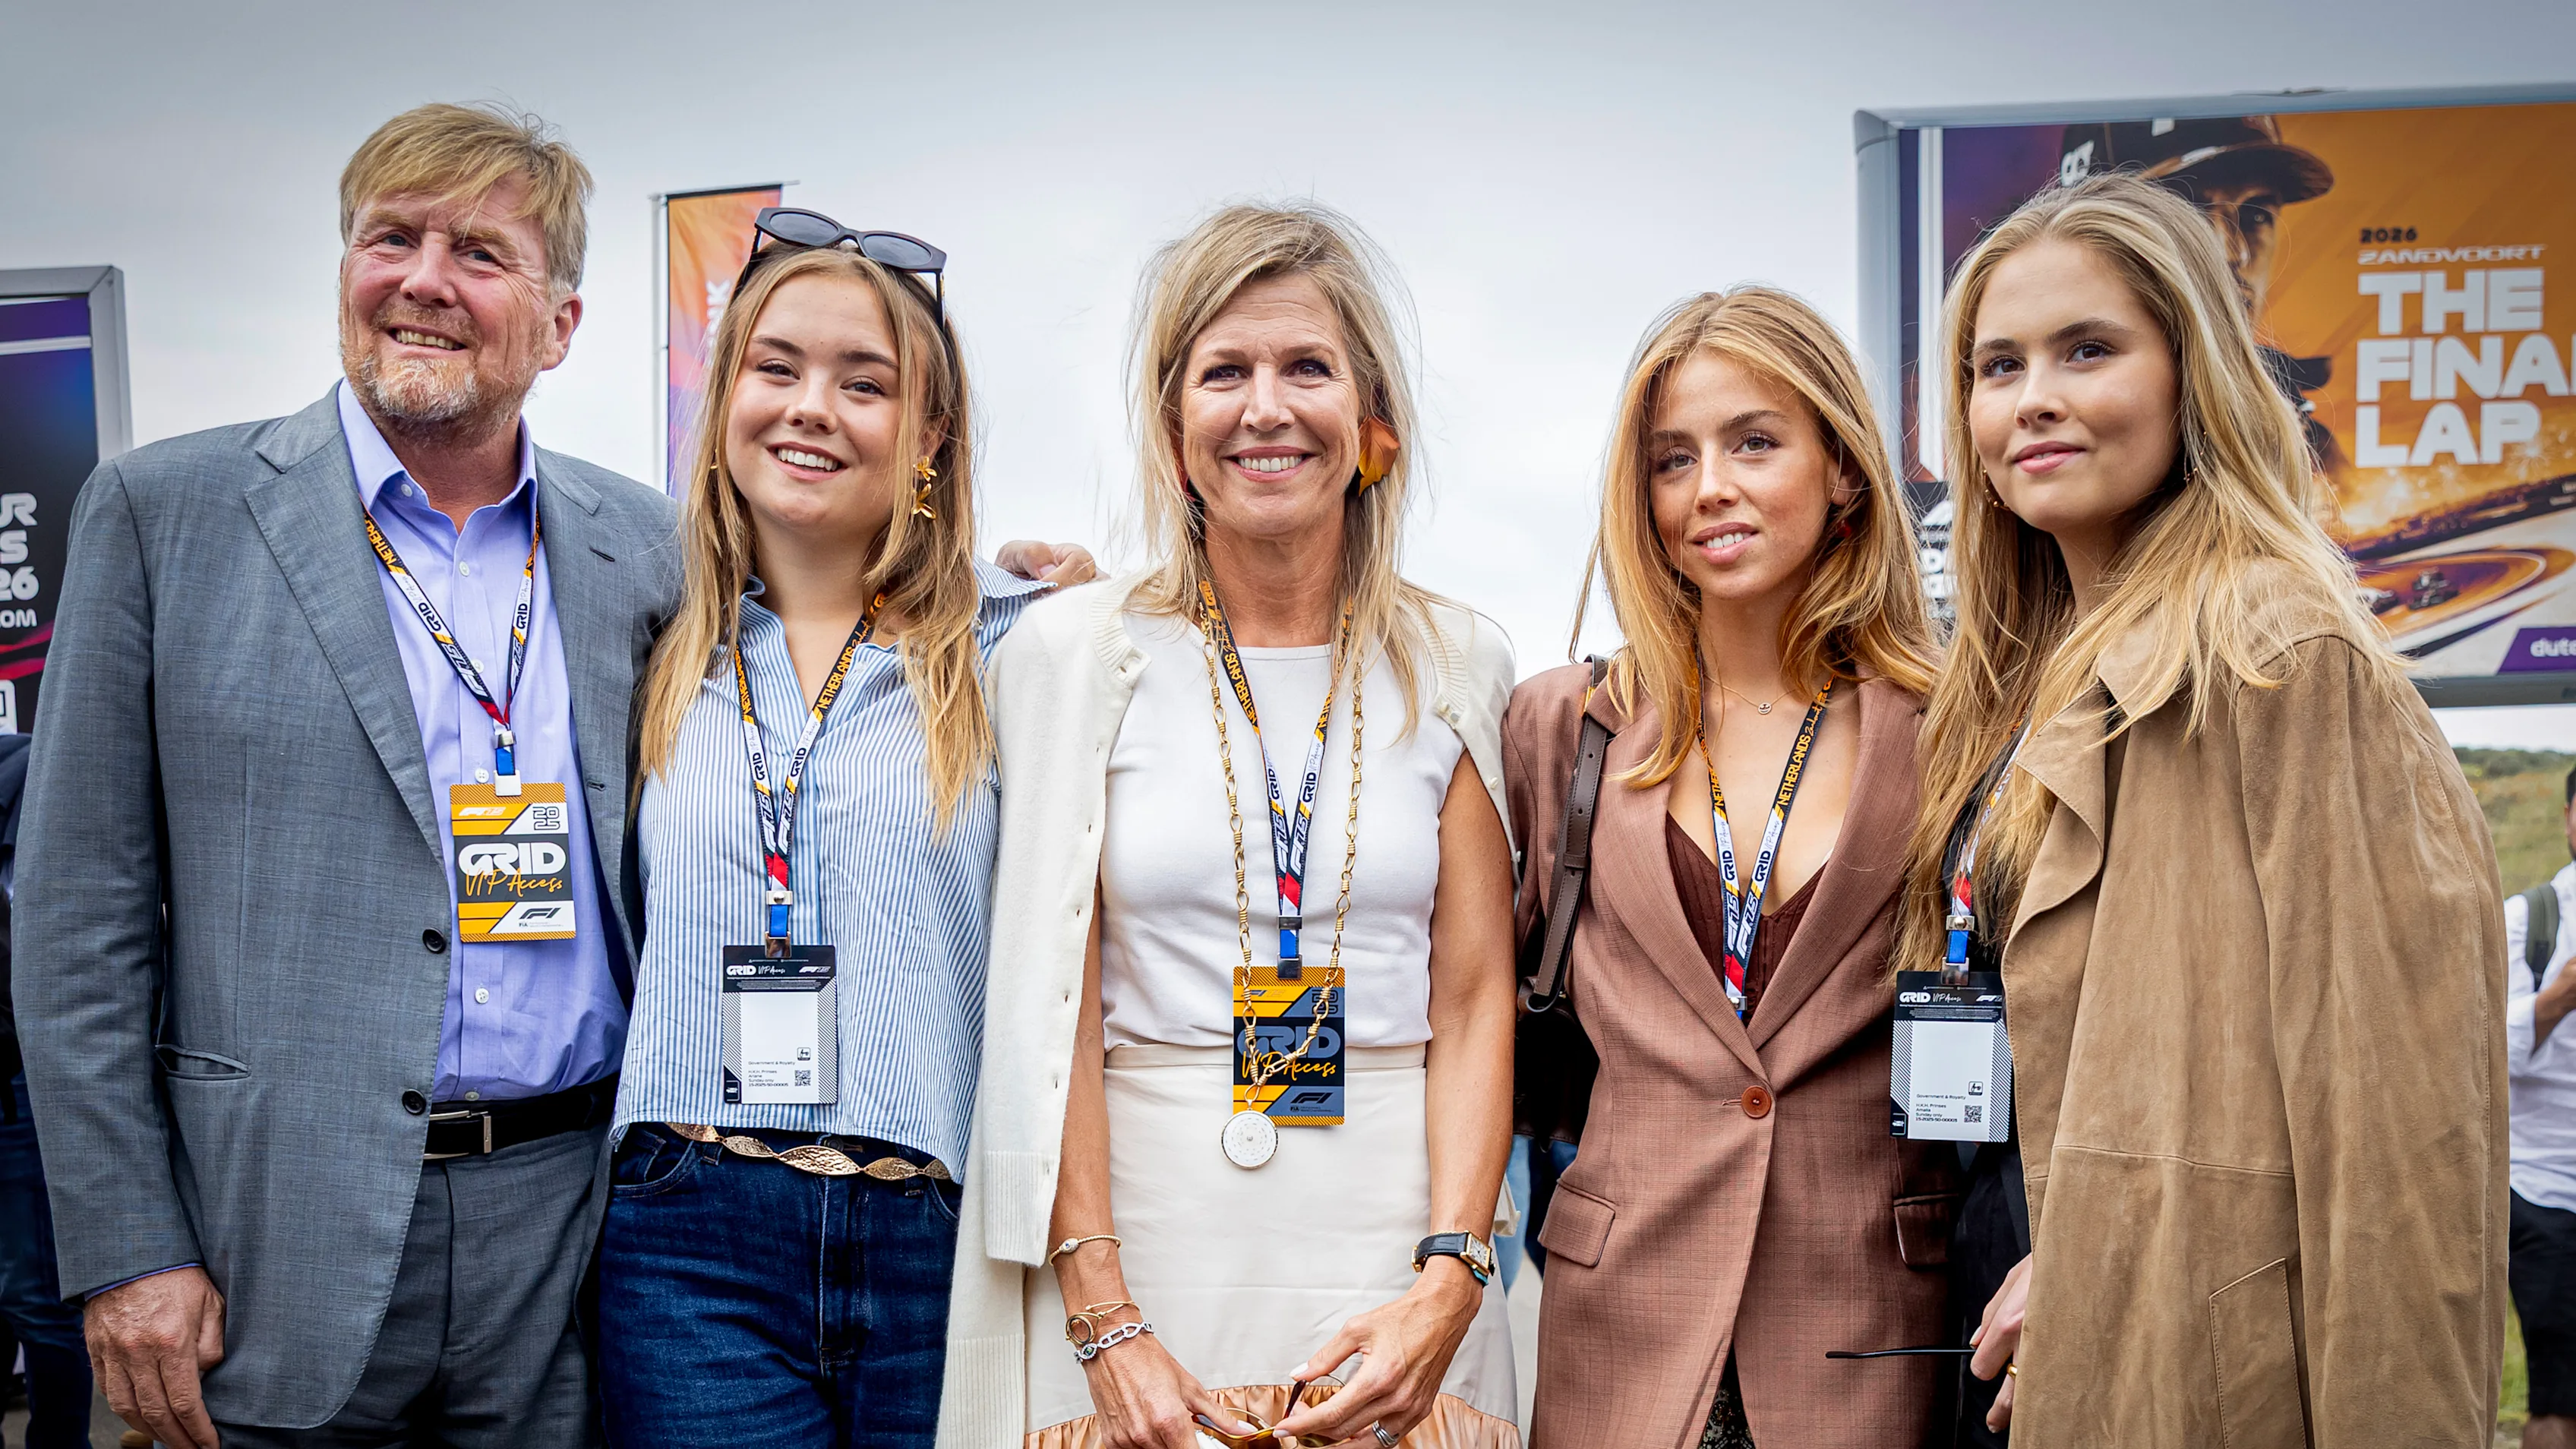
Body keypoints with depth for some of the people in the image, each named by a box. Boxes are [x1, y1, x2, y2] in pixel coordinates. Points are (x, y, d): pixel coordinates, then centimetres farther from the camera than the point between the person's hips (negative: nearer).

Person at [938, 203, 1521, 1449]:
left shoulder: (1455, 666, 4)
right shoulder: (1074, 653, -1)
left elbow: (1476, 998, 1)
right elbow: (1050, 1008, -4)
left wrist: (1449, 1281, -11)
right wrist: (1106, 1328, -11)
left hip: (1395, 1241, 1)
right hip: (1147, 1239, -1)